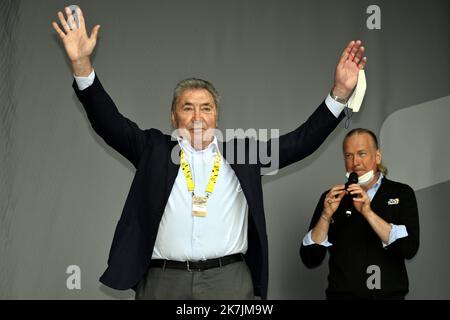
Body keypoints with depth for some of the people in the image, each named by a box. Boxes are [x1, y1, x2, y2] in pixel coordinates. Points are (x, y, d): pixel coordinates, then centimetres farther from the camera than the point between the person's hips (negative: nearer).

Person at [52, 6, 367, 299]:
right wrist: (82, 63, -10)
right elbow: (109, 122, 2)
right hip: (163, 281, 0)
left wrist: (340, 93, -1)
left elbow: (301, 141, 8)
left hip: (230, 280, 1)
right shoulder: (155, 149, 10)